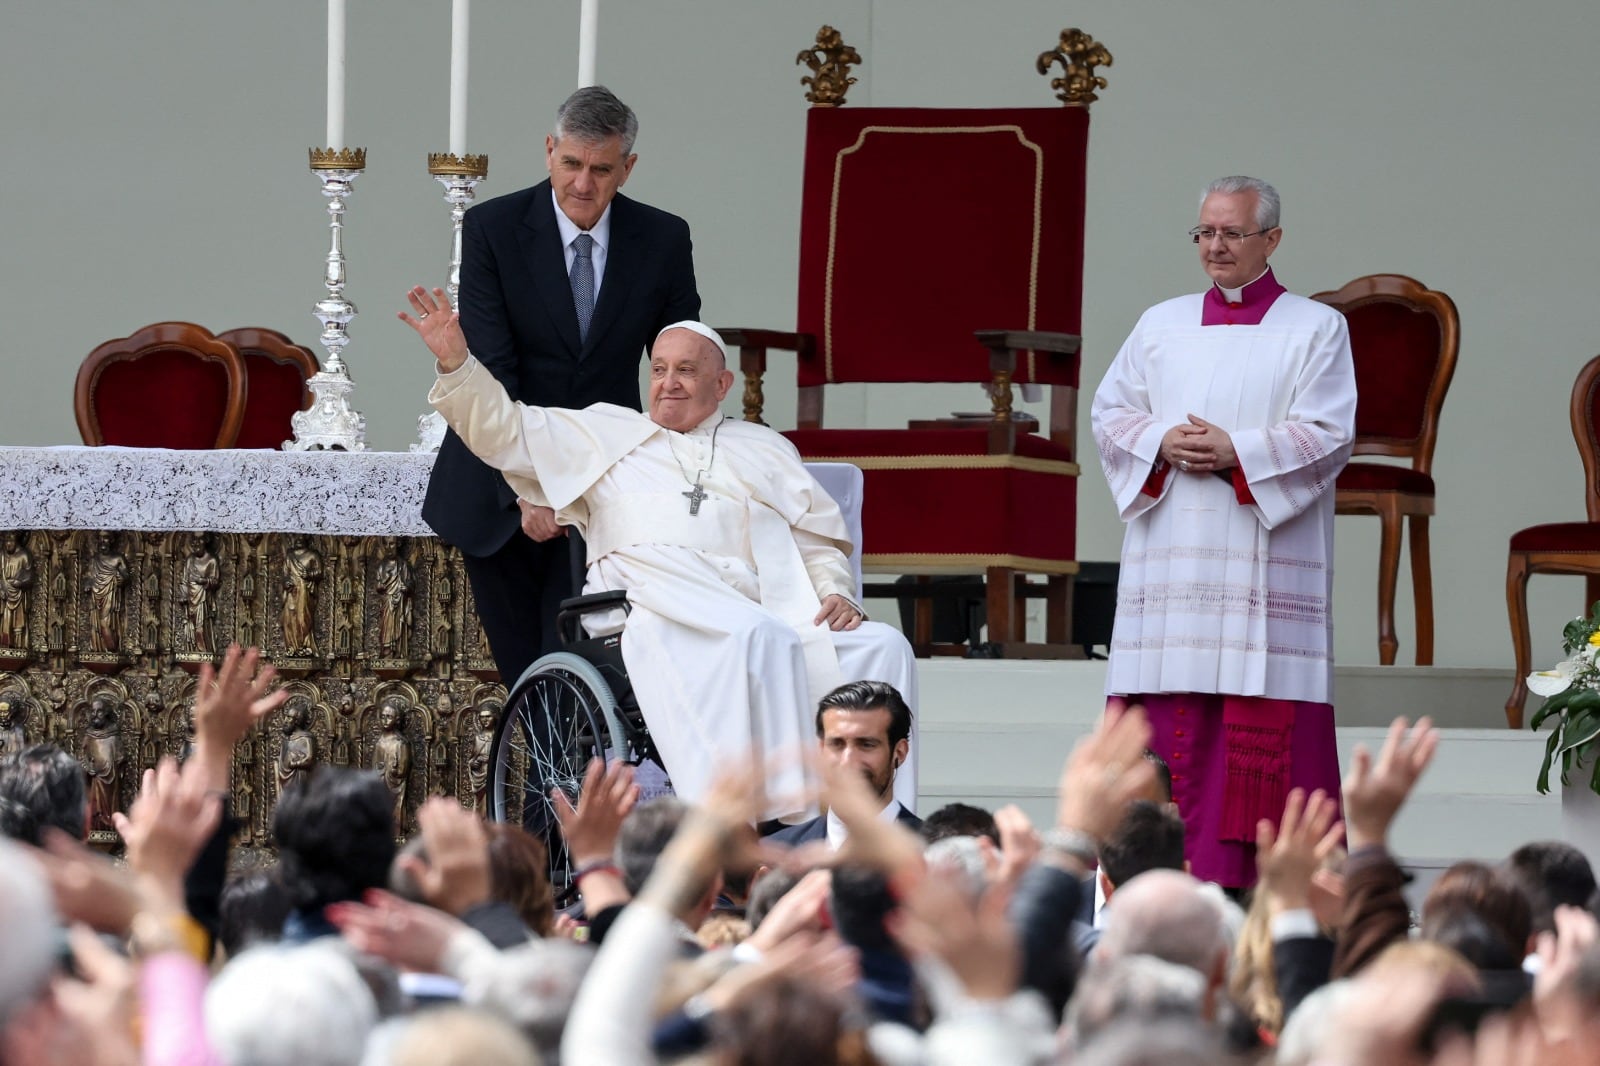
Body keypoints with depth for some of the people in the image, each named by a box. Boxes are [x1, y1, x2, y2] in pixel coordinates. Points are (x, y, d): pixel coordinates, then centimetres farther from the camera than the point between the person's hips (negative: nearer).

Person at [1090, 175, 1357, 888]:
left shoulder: (1315, 330, 4)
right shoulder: (1161, 325, 16)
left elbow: (1328, 436, -4)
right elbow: (1109, 413, 12)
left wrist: (1237, 452, -15)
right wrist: (1163, 444, -8)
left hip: (1265, 556, -3)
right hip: (1172, 556, 3)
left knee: (1264, 716, -8)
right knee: (1169, 720, -2)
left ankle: (1257, 872, -8)